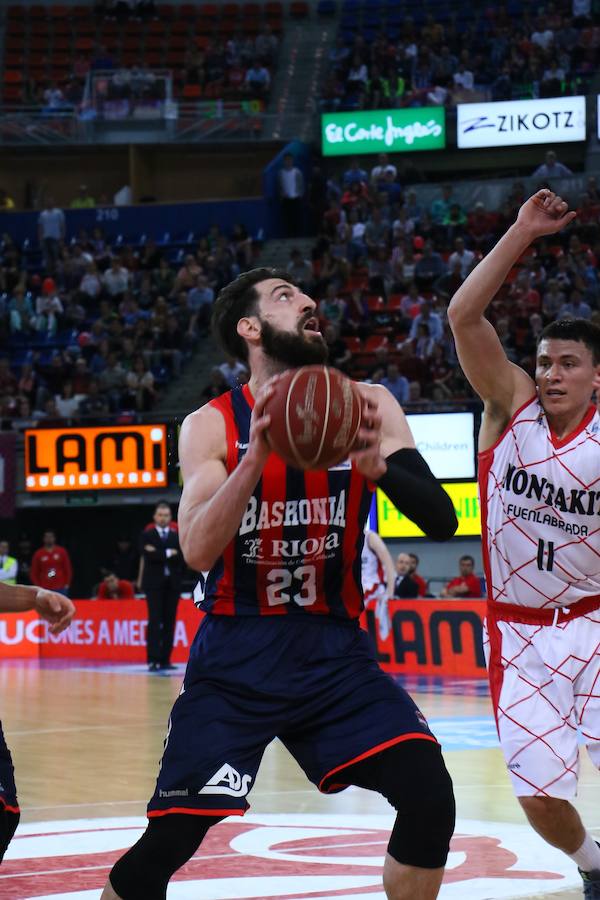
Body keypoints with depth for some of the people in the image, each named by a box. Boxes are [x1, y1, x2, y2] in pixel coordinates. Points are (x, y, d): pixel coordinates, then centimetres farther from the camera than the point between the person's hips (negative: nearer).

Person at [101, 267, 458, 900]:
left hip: (334, 647, 2)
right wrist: (256, 455, -30)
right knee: (169, 838, -9)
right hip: (235, 656, -2)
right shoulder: (212, 425, -6)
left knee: (429, 797, -15)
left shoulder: (366, 407, -1)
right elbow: (198, 552, -18)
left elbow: (442, 522, -8)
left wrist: (376, 466, -26)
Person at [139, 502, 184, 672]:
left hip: (172, 583, 3)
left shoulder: (177, 535, 11)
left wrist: (159, 554, -11)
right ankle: (153, 660, -12)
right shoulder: (147, 535, 5)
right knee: (155, 622, -10)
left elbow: (181, 557, -5)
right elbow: (149, 556, -12)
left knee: (169, 622, 2)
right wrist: (168, 553, -9)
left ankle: (165, 660, 6)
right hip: (154, 583, -3)